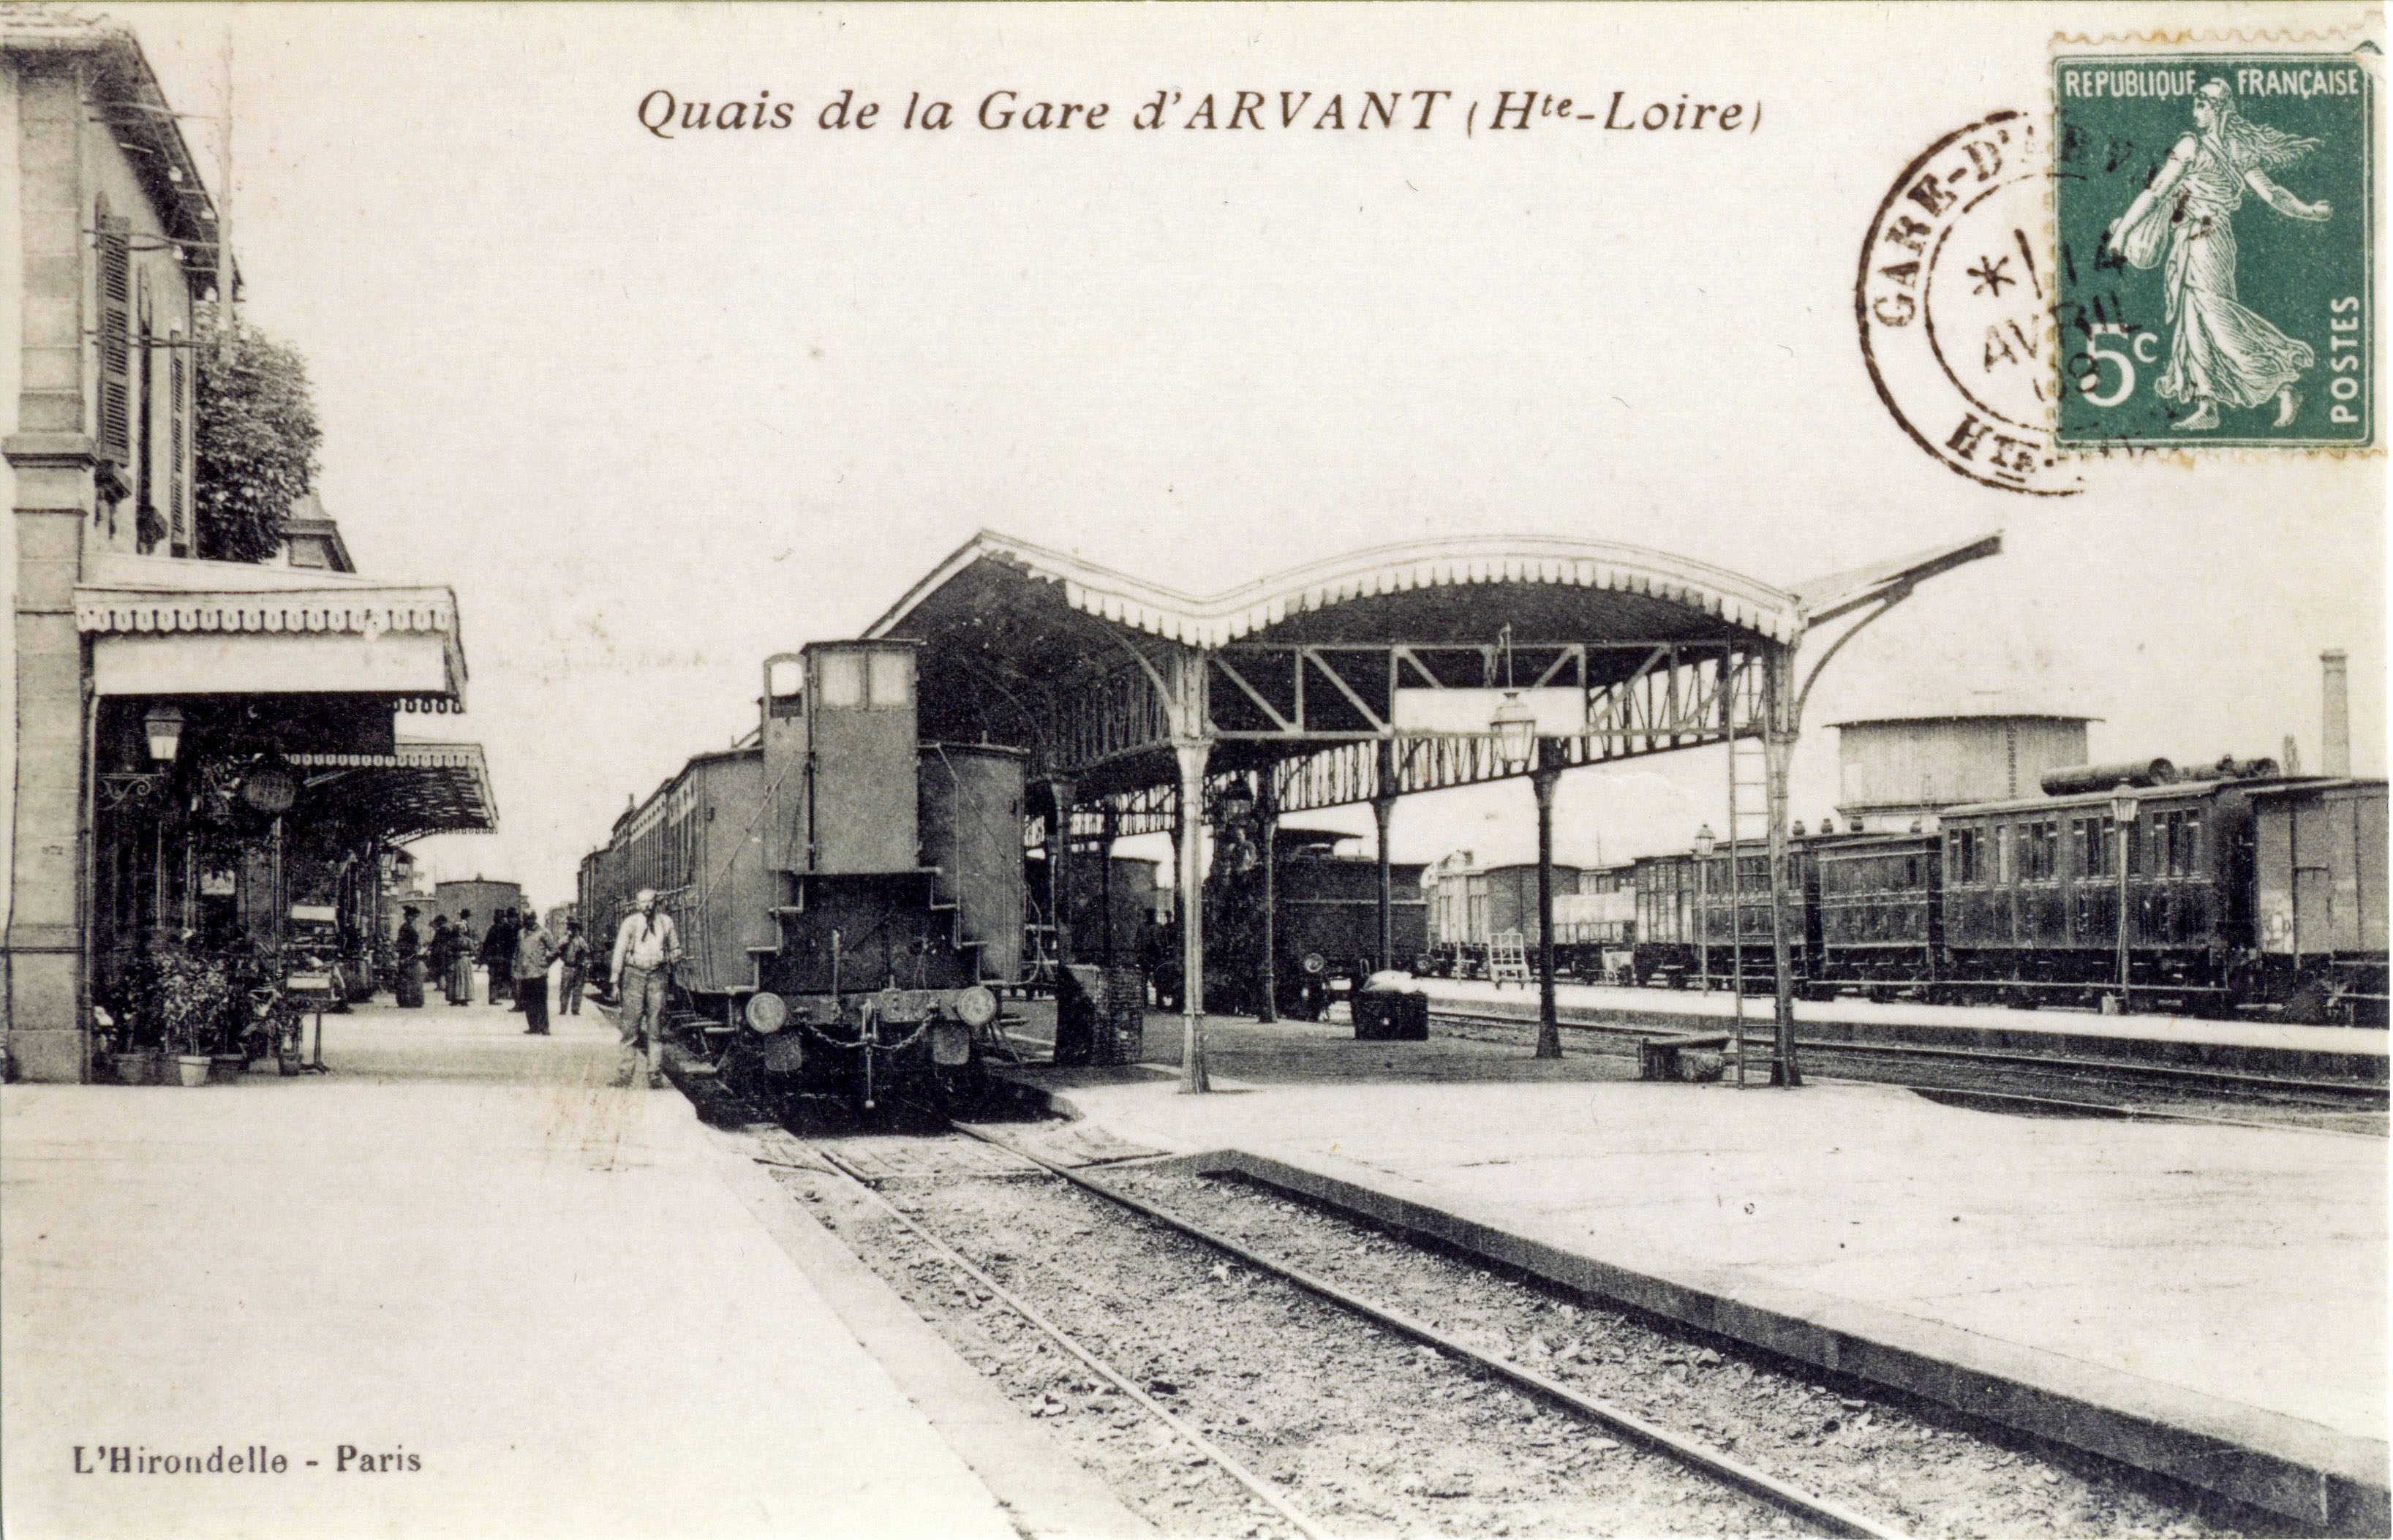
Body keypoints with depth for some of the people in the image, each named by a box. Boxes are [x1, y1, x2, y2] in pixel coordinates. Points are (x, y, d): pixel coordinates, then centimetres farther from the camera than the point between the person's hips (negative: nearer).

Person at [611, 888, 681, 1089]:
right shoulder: (630, 923, 1)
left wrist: (668, 966, 4)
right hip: (634, 974, -2)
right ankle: (627, 1074, 5)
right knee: (630, 1027, -1)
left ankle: (655, 1075, 2)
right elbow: (619, 953, 1)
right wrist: (615, 982, -3)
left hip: (657, 976, 2)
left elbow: (676, 951, 20)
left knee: (656, 1028, 0)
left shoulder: (665, 922, 8)